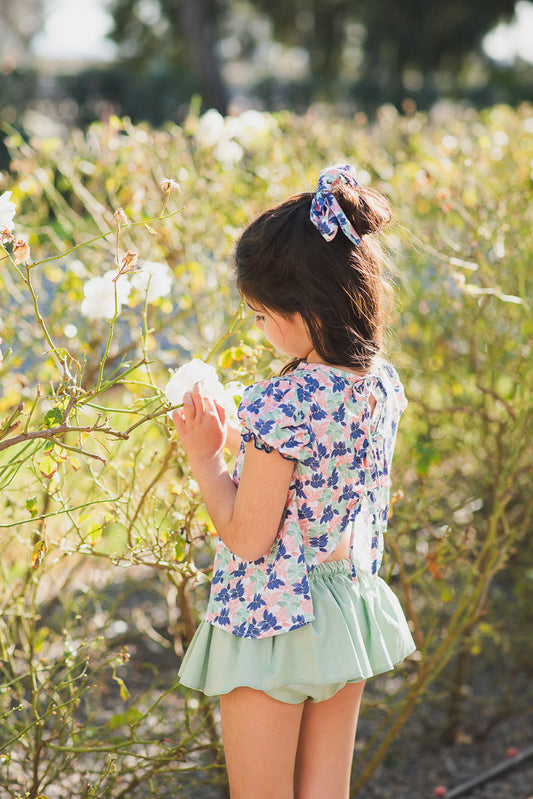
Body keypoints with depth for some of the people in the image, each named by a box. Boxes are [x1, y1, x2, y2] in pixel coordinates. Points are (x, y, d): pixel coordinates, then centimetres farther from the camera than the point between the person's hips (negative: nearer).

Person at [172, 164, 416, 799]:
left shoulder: (279, 406, -26)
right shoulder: (384, 383, -3)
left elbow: (248, 537, -20)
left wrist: (204, 455, -9)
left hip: (273, 622, -7)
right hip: (350, 614, 7)